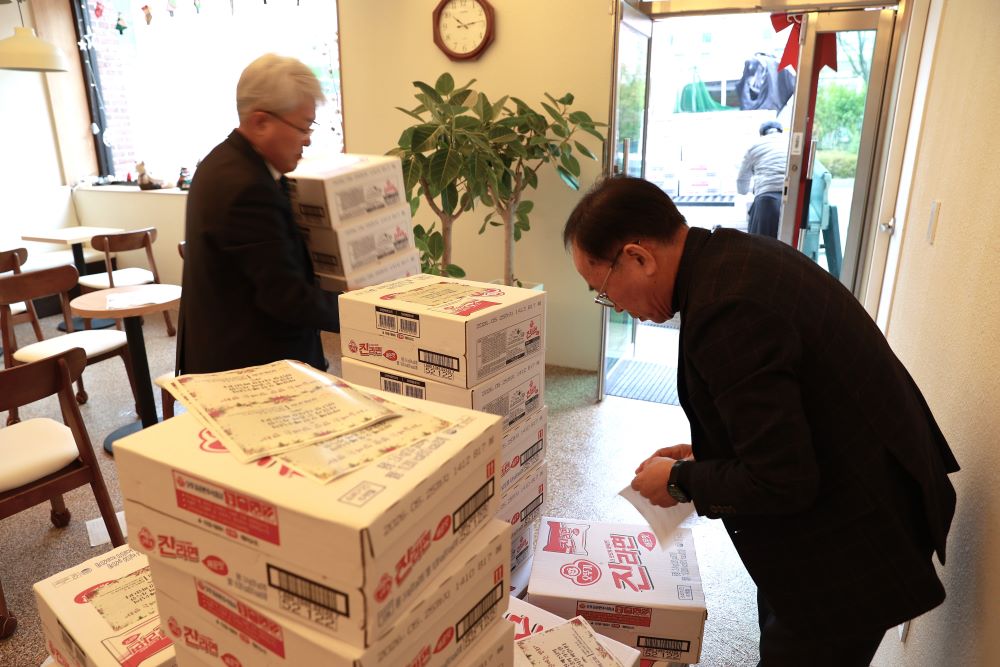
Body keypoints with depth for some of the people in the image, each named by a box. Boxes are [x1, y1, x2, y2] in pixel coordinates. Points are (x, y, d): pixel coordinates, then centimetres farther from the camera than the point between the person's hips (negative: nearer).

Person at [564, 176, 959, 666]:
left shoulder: (726, 310, -33)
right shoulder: (734, 255, -2)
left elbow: (781, 483, -28)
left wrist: (680, 481, -13)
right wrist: (707, 453, 6)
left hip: (852, 540, -10)